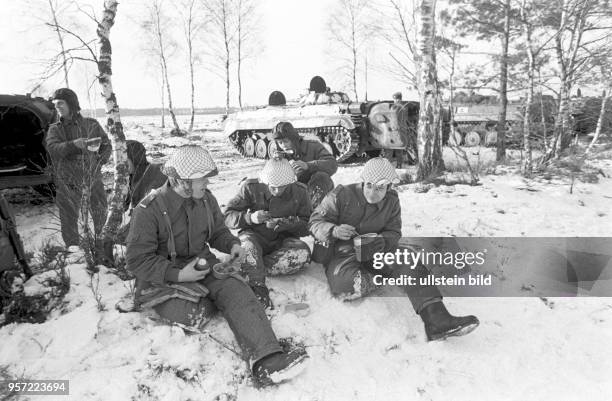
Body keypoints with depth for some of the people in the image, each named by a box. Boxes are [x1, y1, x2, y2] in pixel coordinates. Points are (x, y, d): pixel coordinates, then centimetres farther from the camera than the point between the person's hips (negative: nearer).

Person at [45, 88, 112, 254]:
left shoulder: (92, 125, 7)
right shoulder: (55, 129, 6)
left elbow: (107, 146, 11)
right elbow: (53, 148, -13)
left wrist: (98, 162, -4)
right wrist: (74, 144, -29)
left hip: (93, 180, 0)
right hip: (67, 184, 0)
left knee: (102, 219, 6)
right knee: (69, 222, 5)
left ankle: (103, 254, 22)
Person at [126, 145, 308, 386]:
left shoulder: (206, 200, 2)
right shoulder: (148, 210, -16)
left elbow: (218, 232, 16)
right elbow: (137, 260, -14)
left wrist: (232, 244, -9)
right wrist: (178, 275, -25)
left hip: (202, 265, 4)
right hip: (163, 278, -4)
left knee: (236, 290, -25)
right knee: (194, 316, -31)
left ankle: (267, 362, -35)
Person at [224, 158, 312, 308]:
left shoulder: (299, 191, -7)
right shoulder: (251, 188, -10)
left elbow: (307, 226, -5)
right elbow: (228, 217, -10)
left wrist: (283, 224, -24)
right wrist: (250, 218, -30)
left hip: (282, 241, 2)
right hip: (254, 236, -1)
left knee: (303, 253, -30)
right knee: (248, 246, -37)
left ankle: (247, 269, -27)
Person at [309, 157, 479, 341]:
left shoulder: (391, 201, 1)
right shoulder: (342, 195, -12)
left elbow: (394, 232, 6)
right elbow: (315, 221, -8)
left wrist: (382, 242, -20)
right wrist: (333, 230, -32)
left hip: (374, 251, 4)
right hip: (342, 251, -3)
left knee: (410, 263, -24)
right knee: (346, 284, -37)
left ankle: (436, 319, -32)